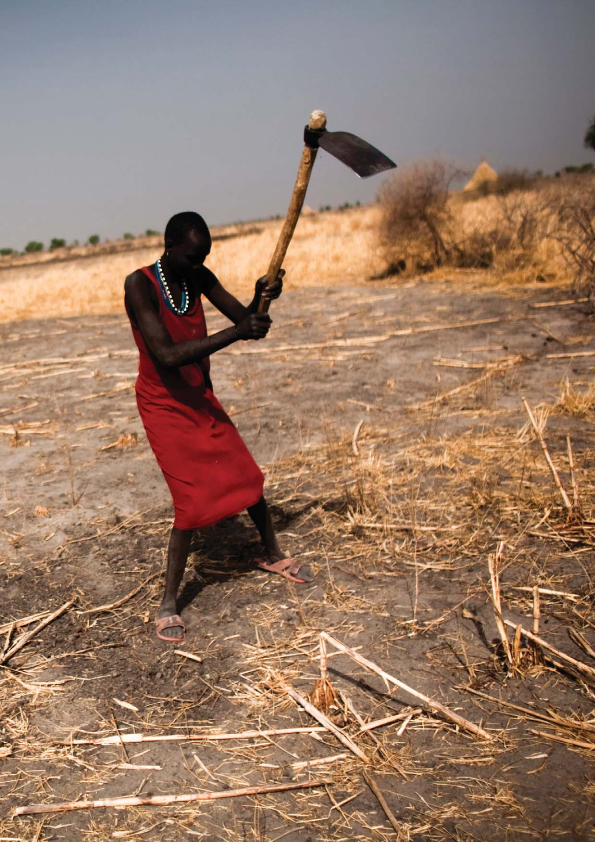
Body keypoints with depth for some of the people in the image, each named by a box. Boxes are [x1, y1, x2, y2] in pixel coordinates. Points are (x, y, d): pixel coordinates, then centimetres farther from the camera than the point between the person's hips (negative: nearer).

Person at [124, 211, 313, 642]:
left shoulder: (199, 277, -1)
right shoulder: (139, 285, -21)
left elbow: (243, 316, -2)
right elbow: (166, 356, -33)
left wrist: (261, 298, -26)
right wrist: (236, 333, -38)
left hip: (202, 399, 6)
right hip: (164, 405, -6)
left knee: (248, 477, 12)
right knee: (194, 501, -11)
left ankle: (273, 555, 37)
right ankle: (168, 604, 6)